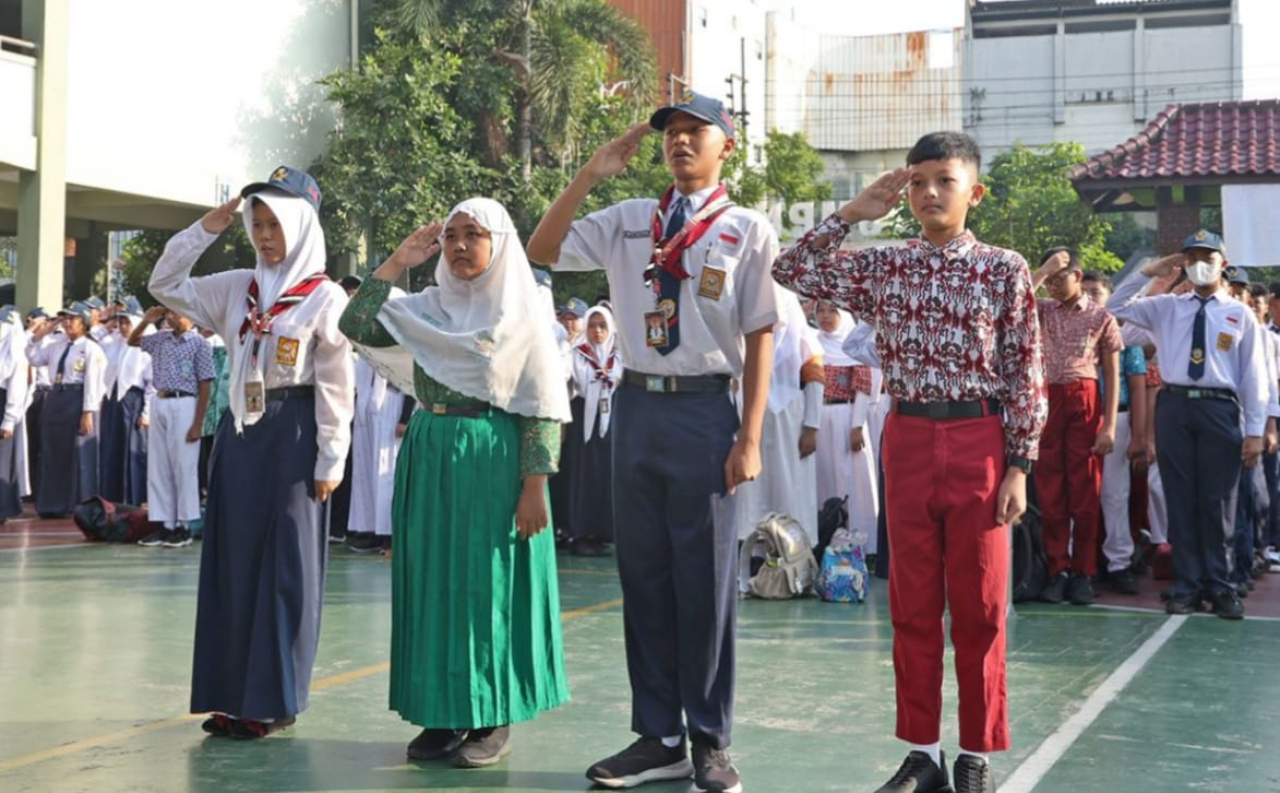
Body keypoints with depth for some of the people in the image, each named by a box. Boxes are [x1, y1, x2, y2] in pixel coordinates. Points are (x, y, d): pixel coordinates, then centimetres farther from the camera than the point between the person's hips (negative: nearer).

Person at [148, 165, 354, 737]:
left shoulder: (325, 297, -7)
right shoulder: (237, 288, 10)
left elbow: (336, 386, -9)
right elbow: (165, 286, 13)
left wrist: (330, 458, -12)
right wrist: (204, 230, 5)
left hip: (291, 433, -6)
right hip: (239, 429, 6)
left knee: (283, 565, -1)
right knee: (231, 560, 8)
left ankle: (274, 700, 7)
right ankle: (234, 692, 17)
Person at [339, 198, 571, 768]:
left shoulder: (522, 315, -4)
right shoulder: (425, 308, 9)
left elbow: (544, 410, -7)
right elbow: (355, 326, -2)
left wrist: (533, 486, -14)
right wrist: (398, 262, -3)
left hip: (492, 462, -5)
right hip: (429, 459, 5)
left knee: (488, 584, 0)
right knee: (434, 583, 8)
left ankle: (495, 718, 11)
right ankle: (445, 712, 18)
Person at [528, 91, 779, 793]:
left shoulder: (748, 230, 0)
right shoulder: (628, 220, 9)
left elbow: (759, 337, -3)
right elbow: (541, 250, 5)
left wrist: (749, 438, -8)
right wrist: (592, 172, -3)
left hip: (704, 410, -4)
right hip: (636, 405, 4)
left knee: (704, 581, 2)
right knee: (643, 576, 10)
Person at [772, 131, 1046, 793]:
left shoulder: (1004, 270, -1)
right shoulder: (881, 267, 6)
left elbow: (1026, 373, -1)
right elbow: (792, 272, 2)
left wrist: (1018, 466, -5)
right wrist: (852, 213, -2)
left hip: (978, 443, -2)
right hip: (908, 441, 3)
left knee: (979, 605, 4)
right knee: (912, 604, 7)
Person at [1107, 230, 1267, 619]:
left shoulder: (1241, 315, 8)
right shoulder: (1166, 307, 12)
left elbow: (1253, 375, 5)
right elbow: (1117, 308, 10)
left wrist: (1254, 431, -1)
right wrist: (1149, 272, 3)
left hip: (1220, 409, -1)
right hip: (1174, 406, 1)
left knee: (1217, 503, 3)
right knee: (1181, 500, 4)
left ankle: (1218, 586, 14)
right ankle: (1186, 585, 12)